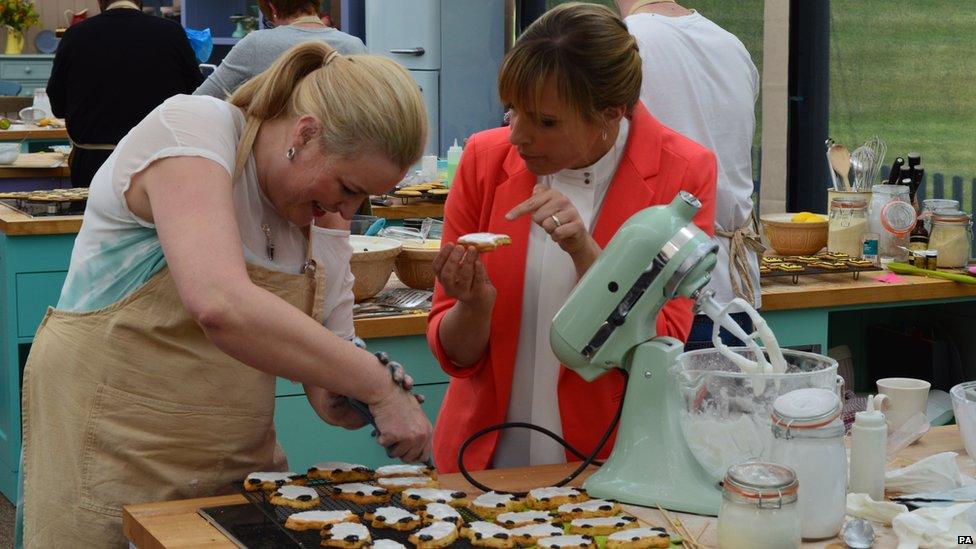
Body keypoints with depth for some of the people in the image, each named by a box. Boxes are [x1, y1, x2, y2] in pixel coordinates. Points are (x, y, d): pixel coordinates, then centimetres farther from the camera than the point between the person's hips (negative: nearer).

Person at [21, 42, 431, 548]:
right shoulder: (191, 128, -19)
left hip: (239, 456, 7)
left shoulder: (303, 186, 4)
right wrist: (379, 385, -32)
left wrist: (321, 382, -11)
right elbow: (220, 306, -36)